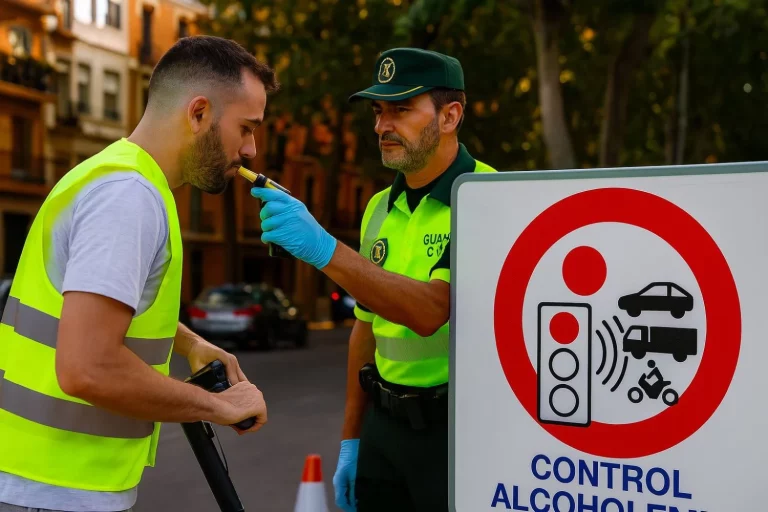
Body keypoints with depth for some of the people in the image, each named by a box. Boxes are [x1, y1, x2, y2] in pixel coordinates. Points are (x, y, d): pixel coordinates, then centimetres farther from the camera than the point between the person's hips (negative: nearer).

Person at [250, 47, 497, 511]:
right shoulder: (380, 209, 9)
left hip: (459, 426, -6)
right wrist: (352, 441, 14)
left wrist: (324, 250, -34)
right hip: (385, 425, 6)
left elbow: (431, 311, -27)